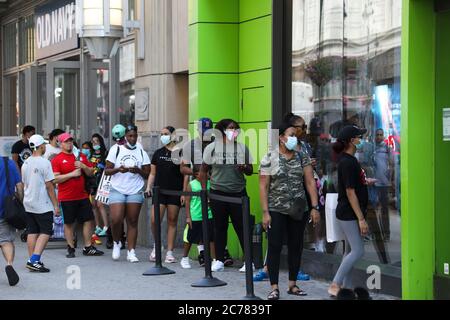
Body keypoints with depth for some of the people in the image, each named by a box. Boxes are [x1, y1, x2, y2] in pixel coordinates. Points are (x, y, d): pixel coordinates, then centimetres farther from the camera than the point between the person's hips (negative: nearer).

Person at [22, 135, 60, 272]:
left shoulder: (26, 163, 9)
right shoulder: (44, 163, -13)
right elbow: (49, 186, -13)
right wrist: (56, 205, -9)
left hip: (28, 204, 7)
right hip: (43, 205, -7)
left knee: (32, 232, 11)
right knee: (45, 232, -3)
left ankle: (33, 261, 12)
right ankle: (34, 260, -14)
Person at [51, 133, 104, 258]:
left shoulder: (81, 156, 13)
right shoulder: (57, 159, -3)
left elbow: (91, 173, 15)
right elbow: (55, 178, -12)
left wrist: (83, 166, -5)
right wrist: (72, 174, -17)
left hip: (82, 195, 5)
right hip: (67, 198, -5)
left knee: (89, 220, 4)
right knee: (69, 223, 3)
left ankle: (88, 247, 11)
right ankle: (71, 248, 11)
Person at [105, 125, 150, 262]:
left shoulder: (142, 153, 10)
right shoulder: (116, 149, 5)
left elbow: (147, 174, 8)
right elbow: (107, 170, 3)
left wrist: (138, 171, -12)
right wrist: (118, 169, -16)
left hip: (135, 191, 2)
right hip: (117, 190, -1)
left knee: (132, 222, -1)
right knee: (116, 219, -14)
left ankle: (131, 252, 2)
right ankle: (117, 243, 13)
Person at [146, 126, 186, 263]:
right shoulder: (158, 153, 12)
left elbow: (185, 174, 2)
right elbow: (153, 173, 16)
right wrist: (149, 187, 2)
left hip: (175, 192, -2)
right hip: (159, 190, 2)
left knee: (172, 221, 2)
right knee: (155, 220, -11)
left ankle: (169, 252, 7)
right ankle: (157, 244, 14)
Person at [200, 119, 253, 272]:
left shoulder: (242, 148, 8)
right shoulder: (212, 147, 3)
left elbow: (250, 170, 12)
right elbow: (204, 171, 6)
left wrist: (244, 169, -11)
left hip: (238, 192, 0)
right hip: (218, 193, 0)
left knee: (242, 227, -2)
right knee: (220, 227, 6)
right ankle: (219, 261, 14)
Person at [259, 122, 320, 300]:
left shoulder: (302, 157, 5)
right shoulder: (269, 158, -5)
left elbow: (310, 182, 3)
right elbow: (263, 186, -6)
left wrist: (314, 207, -4)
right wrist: (265, 212, -11)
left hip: (299, 210, 3)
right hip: (276, 210, -3)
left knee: (296, 246, 8)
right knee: (274, 247, -3)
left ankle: (292, 285, 18)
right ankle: (274, 287, 2)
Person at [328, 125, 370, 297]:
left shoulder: (349, 160, 12)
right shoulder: (348, 162, -19)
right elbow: (350, 192, -21)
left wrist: (365, 181, 38)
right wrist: (361, 219, -21)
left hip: (349, 214, 10)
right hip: (348, 214, -10)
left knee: (350, 251, 13)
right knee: (358, 251, -10)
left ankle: (346, 287, 18)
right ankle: (335, 285, -6)